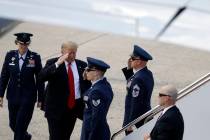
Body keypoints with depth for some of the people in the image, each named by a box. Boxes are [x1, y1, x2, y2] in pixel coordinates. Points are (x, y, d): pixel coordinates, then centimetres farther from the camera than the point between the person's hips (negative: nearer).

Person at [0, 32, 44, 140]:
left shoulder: (35, 57, -7)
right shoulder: (10, 55, 0)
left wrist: (40, 98, -2)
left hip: (28, 97, -3)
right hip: (13, 96, 3)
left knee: (20, 126, -8)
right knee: (13, 124, 12)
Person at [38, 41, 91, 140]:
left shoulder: (82, 65, 6)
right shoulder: (52, 63, -4)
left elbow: (87, 85, 11)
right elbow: (41, 77, -21)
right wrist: (57, 64, -29)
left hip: (74, 107, 3)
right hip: (56, 107, -3)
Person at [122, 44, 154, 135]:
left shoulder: (139, 78, -26)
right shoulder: (147, 73, 3)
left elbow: (135, 103, -25)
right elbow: (131, 84, 17)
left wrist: (129, 124, -19)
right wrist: (129, 69, 3)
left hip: (137, 118, -9)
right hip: (146, 115, 9)